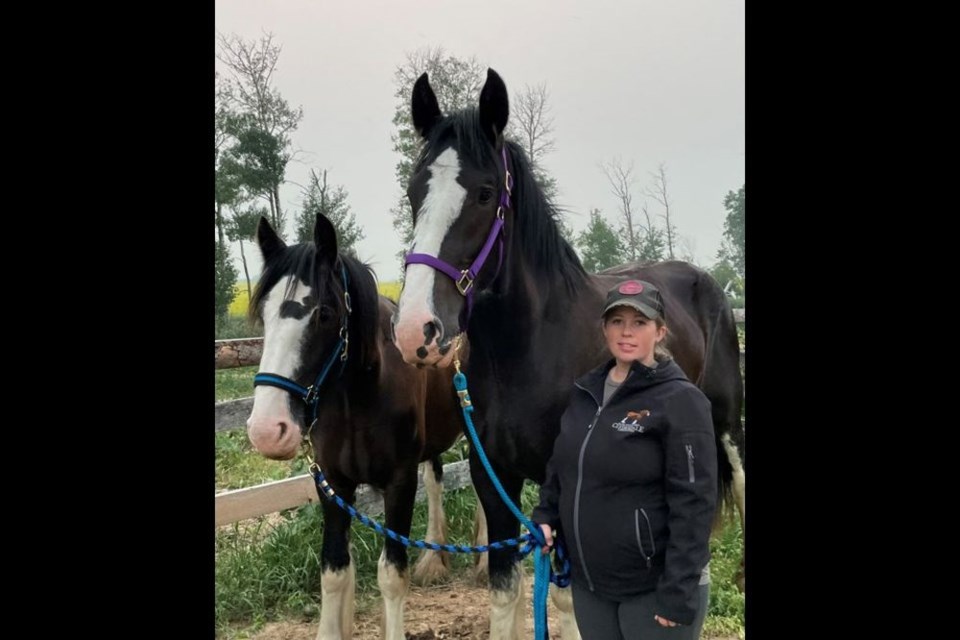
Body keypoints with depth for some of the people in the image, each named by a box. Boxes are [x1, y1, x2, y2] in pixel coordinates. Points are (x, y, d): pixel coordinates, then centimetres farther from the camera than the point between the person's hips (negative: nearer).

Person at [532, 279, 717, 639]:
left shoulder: (680, 400, -14)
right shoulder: (585, 392, 5)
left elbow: (693, 503, -17)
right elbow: (560, 466, 18)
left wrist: (679, 593, -19)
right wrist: (545, 516, 3)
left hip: (653, 587, -6)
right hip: (587, 581, 6)